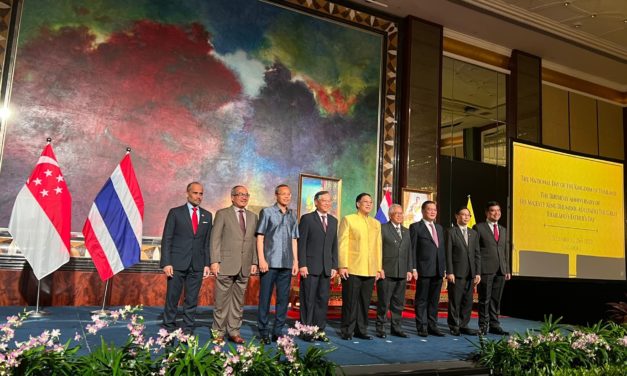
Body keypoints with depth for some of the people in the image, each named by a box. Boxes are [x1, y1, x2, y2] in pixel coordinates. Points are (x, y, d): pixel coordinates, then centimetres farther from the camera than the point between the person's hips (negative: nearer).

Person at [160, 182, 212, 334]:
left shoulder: (207, 216, 11)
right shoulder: (175, 212, 2)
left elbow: (207, 242, 11)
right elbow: (166, 239, -2)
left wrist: (207, 264, 5)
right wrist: (166, 263, -9)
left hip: (197, 265, 3)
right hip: (177, 263, -2)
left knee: (192, 300, 6)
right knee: (172, 299, 2)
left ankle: (188, 332, 13)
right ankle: (168, 330, 13)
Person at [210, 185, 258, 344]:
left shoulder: (253, 217, 13)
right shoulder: (222, 214, 1)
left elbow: (254, 240, 13)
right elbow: (215, 238, -3)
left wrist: (254, 262, 6)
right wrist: (215, 261, -10)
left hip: (244, 266, 4)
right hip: (226, 265, -4)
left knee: (238, 301, 9)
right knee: (222, 300, 3)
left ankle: (234, 331, 18)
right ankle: (218, 331, 15)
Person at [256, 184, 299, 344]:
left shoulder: (292, 216, 14)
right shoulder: (267, 212, 1)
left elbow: (294, 240, 16)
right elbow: (260, 237, -3)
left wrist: (296, 261, 10)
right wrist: (261, 259, -10)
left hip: (286, 264, 4)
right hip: (269, 263, -4)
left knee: (283, 298, 7)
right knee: (265, 298, 2)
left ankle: (278, 331, 16)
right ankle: (264, 333, 11)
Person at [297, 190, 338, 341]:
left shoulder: (333, 221, 14)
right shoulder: (307, 218, -1)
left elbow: (334, 245, 14)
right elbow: (301, 243, -5)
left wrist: (334, 266, 8)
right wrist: (302, 264, -11)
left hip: (327, 268, 5)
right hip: (310, 266, -5)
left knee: (323, 299, 6)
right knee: (308, 299, 0)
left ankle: (319, 330, 15)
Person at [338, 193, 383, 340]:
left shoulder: (376, 223, 16)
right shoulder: (348, 219, 2)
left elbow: (378, 246, 15)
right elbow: (342, 244, -3)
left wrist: (379, 268, 10)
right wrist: (342, 266, -10)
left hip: (370, 271, 4)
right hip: (352, 269, -4)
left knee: (365, 302, 8)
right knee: (350, 301, 1)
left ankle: (361, 330, 20)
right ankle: (347, 331, 13)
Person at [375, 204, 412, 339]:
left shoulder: (406, 231, 17)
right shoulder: (383, 228, -1)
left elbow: (409, 252, 16)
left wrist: (409, 270, 10)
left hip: (402, 273, 5)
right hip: (386, 272, -5)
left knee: (398, 302, 10)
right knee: (383, 302, 1)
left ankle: (396, 327, 21)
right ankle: (380, 328, 11)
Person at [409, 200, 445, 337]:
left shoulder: (439, 228, 17)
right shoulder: (415, 227, -2)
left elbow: (442, 249, 17)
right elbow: (412, 249, -6)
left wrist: (444, 267, 11)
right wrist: (413, 268, -12)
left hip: (438, 270, 6)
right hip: (424, 269, -6)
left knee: (434, 300, 11)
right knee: (422, 300, 2)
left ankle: (432, 326, 19)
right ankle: (422, 327, 10)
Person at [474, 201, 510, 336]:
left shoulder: (503, 230, 18)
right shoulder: (479, 227, 1)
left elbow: (506, 251, 19)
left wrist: (507, 269, 12)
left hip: (501, 270, 5)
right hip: (485, 269, -5)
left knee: (496, 299, 9)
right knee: (484, 299, 0)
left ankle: (494, 325, 17)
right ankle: (483, 326, 9)